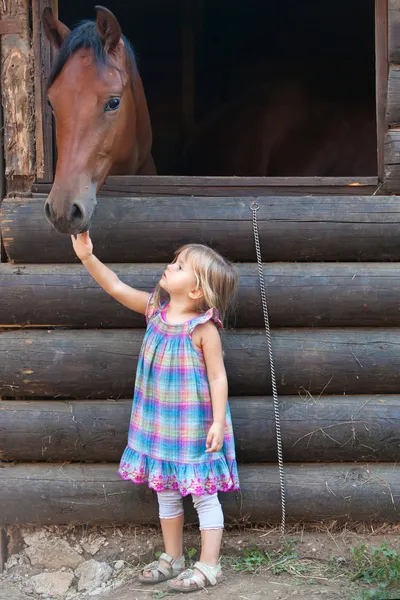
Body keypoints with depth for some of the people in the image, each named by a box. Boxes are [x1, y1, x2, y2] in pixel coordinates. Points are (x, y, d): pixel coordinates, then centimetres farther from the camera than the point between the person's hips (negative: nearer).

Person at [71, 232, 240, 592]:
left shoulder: (204, 328, -19)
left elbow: (218, 377, -17)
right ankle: (172, 559, 31)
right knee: (166, 491, 17)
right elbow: (117, 288, 2)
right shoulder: (154, 309, 0)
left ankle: (209, 566, 11)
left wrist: (218, 422, -21)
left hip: (195, 425, -7)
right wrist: (88, 256, -8)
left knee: (204, 494, 3)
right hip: (160, 423, 7)